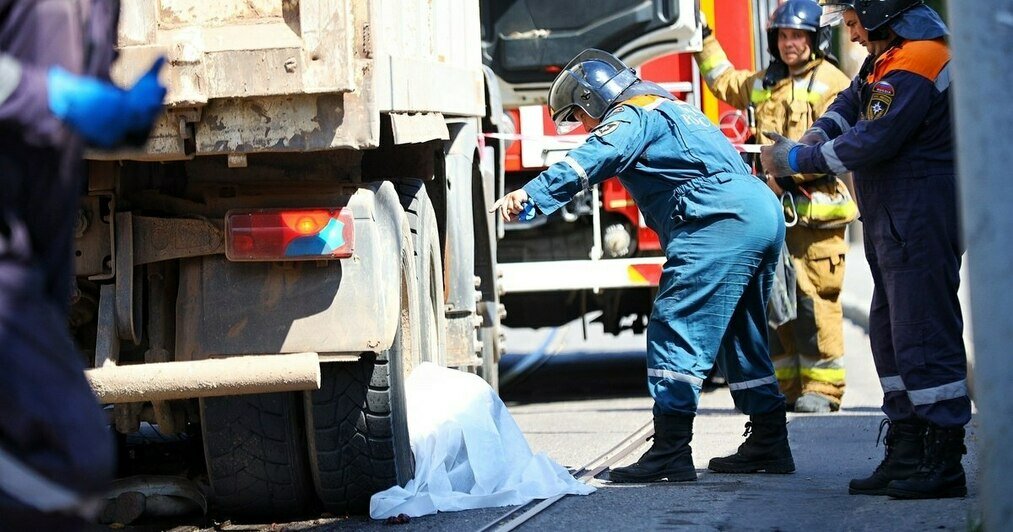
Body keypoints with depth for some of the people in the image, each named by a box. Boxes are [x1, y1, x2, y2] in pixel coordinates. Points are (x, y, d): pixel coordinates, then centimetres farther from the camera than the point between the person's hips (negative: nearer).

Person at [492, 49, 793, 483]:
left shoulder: (631, 117, 0)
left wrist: (531, 196, -27)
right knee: (742, 337, 20)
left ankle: (671, 451, -16)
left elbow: (590, 159, -18)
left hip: (721, 222, -10)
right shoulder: (670, 109, 31)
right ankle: (768, 443, 24)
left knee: (676, 329, -10)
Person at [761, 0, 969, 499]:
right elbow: (855, 99, 23)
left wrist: (799, 159, -11)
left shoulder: (914, 66, -19)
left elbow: (871, 142, -22)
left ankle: (943, 465, -9)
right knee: (891, 334, 14)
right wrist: (818, 134, 3)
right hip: (892, 226, 11)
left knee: (923, 335, -10)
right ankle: (906, 454, 20)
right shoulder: (890, 56, 15)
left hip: (919, 226, -11)